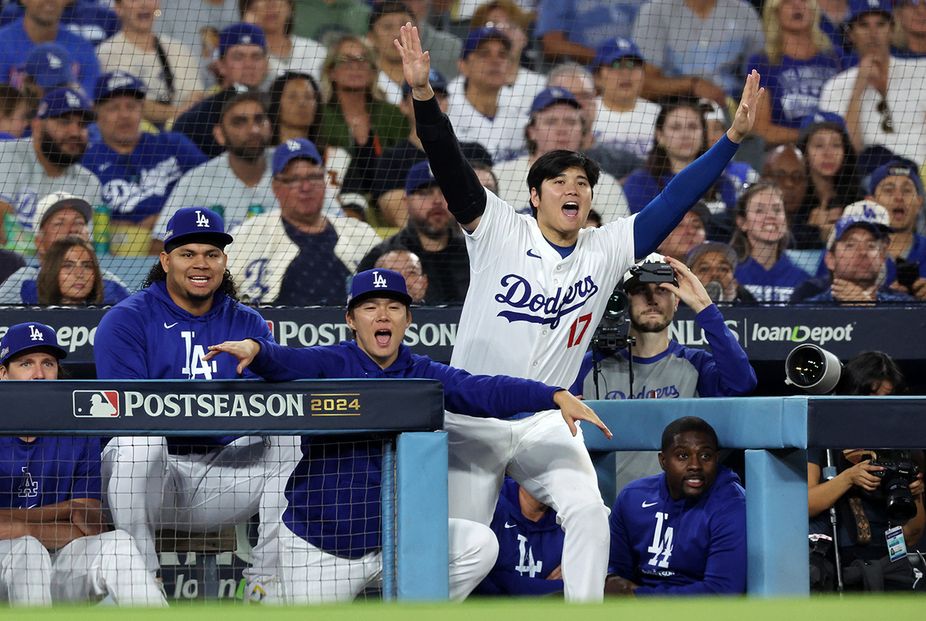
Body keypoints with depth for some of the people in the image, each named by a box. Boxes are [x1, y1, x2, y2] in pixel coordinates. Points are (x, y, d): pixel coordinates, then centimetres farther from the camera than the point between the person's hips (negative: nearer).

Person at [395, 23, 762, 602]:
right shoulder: (499, 230, -4)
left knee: (589, 513, -21)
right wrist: (423, 92, -30)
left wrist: (734, 137, -8)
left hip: (546, 423, 2)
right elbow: (451, 166, -15)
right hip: (473, 418, -2)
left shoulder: (606, 249, 3)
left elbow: (674, 202, 0)